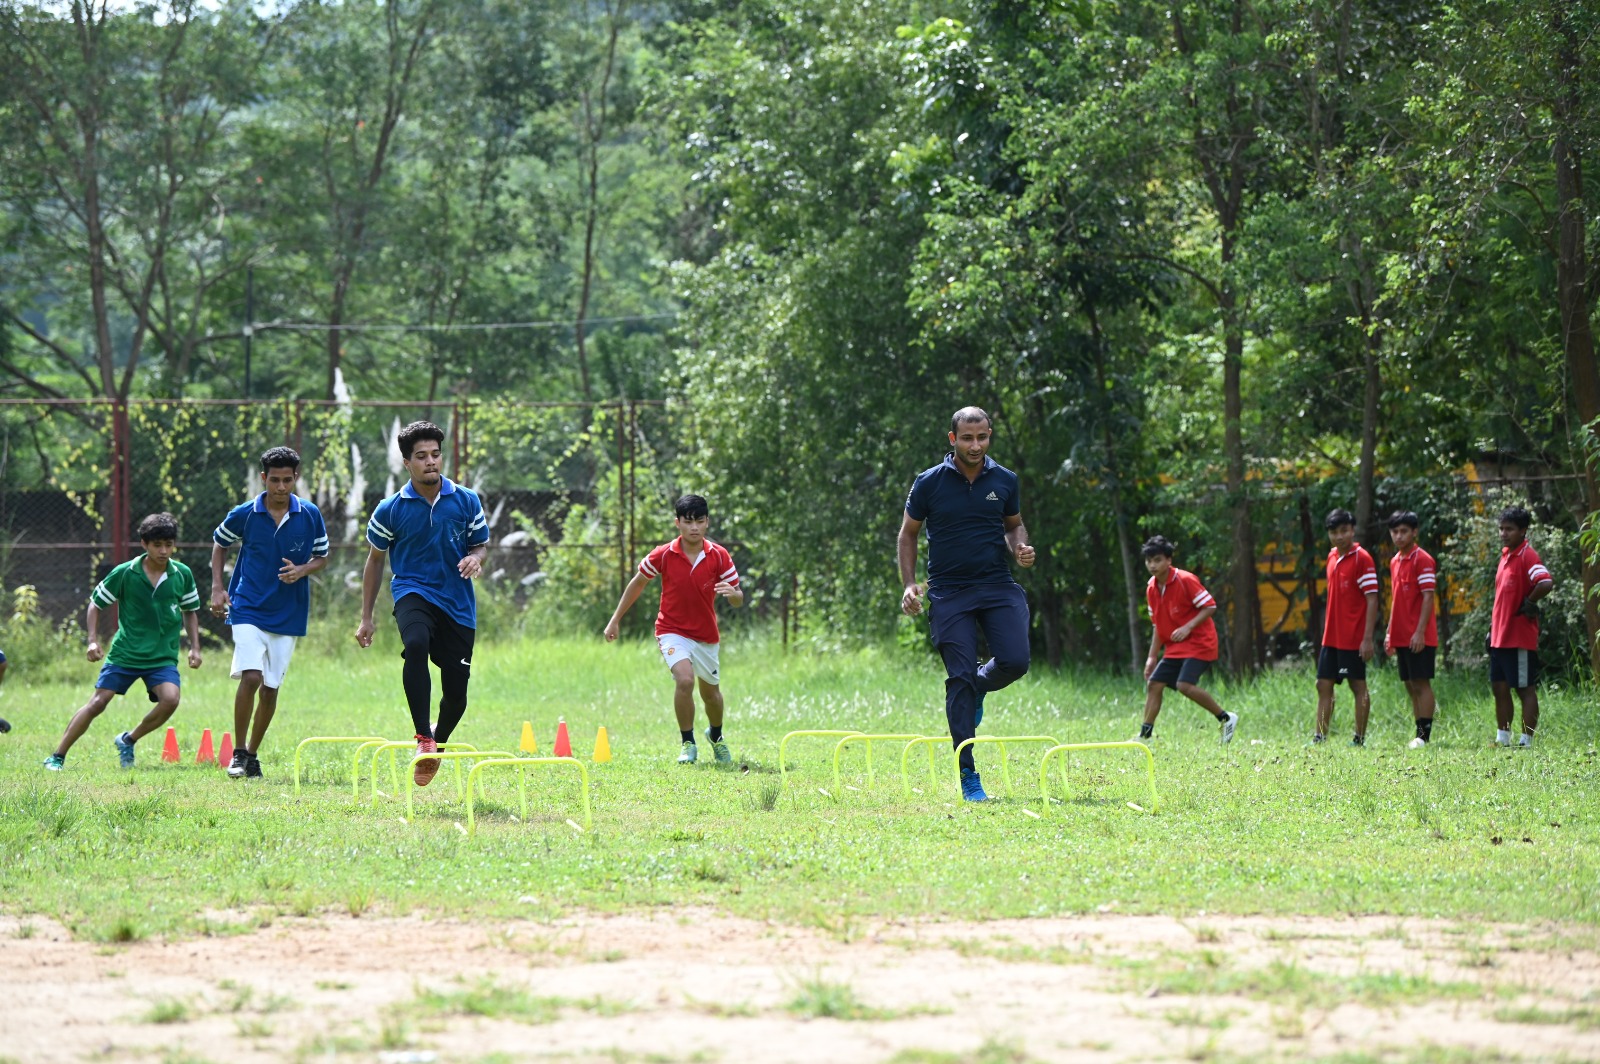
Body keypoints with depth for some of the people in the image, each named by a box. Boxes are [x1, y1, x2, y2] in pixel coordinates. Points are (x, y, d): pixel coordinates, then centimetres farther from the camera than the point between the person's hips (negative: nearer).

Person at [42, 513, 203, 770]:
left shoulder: (182, 575, 0)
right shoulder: (124, 573, -7)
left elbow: (190, 612, 16)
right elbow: (95, 603, 4)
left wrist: (194, 647, 8)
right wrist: (93, 640, -7)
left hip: (163, 657, 2)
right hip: (124, 654, -2)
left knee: (170, 699, -23)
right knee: (97, 703, -9)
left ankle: (128, 741, 2)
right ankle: (57, 757, 3)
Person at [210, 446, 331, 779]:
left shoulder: (310, 516, -1)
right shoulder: (244, 515, -4)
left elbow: (322, 558, 10)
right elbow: (219, 544, 12)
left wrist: (302, 570, -11)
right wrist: (217, 587, 2)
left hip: (288, 613, 2)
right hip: (248, 610, -2)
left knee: (270, 687, 6)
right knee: (250, 677, -18)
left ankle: (253, 753, 22)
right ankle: (238, 754, -6)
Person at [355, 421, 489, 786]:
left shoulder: (466, 501, 2)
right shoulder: (390, 510, -1)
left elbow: (481, 544, 14)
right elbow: (375, 560, 10)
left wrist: (475, 558, -12)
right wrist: (366, 618, 9)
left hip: (458, 603, 2)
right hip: (413, 591, -2)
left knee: (456, 693, 2)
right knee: (416, 644, -36)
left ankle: (437, 745, 33)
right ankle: (423, 737, -33)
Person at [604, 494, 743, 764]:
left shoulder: (719, 556, -10)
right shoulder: (663, 555, -13)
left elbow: (738, 600, -6)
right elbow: (637, 583, 4)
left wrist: (733, 594, -31)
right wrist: (615, 619, 7)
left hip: (706, 635, 3)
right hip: (672, 631, -3)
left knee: (711, 693, 17)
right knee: (684, 679, -28)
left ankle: (716, 735, 49)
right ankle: (687, 743, -11)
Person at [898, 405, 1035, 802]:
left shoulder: (1005, 481, 5)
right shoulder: (929, 483, -1)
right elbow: (908, 533, 9)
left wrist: (1020, 548, -2)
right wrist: (909, 584, -2)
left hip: (998, 587, 2)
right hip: (949, 593, -2)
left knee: (1014, 661, -17)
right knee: (960, 678, -7)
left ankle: (978, 687, 22)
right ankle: (968, 777, -3)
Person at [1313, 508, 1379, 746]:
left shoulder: (1362, 559, -10)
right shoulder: (1332, 557, 12)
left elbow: (1372, 600, -14)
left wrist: (1368, 638, -19)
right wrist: (1327, 630, 16)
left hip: (1353, 638, -8)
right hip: (1331, 637, 8)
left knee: (1358, 686, 0)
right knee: (1323, 685, 6)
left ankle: (1359, 739, 5)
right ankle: (1320, 737, 9)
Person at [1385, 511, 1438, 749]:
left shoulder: (1422, 560, -9)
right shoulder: (1395, 561, 15)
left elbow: (1428, 597, -14)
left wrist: (1420, 632, -20)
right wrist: (1389, 633, 18)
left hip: (1418, 637, -8)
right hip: (1401, 637, 8)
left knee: (1421, 683, -7)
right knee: (1411, 685, 9)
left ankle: (1424, 735, -7)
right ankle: (1419, 733, 12)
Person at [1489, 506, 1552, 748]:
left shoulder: (1527, 556, -14)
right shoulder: (1506, 555, 14)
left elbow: (1546, 583, -30)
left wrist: (1528, 604, -16)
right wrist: (1492, 628, 19)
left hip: (1520, 638, -9)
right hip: (1500, 637, 9)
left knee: (1525, 689, -3)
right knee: (1499, 688, 12)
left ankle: (1527, 741, -1)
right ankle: (1502, 739, 19)